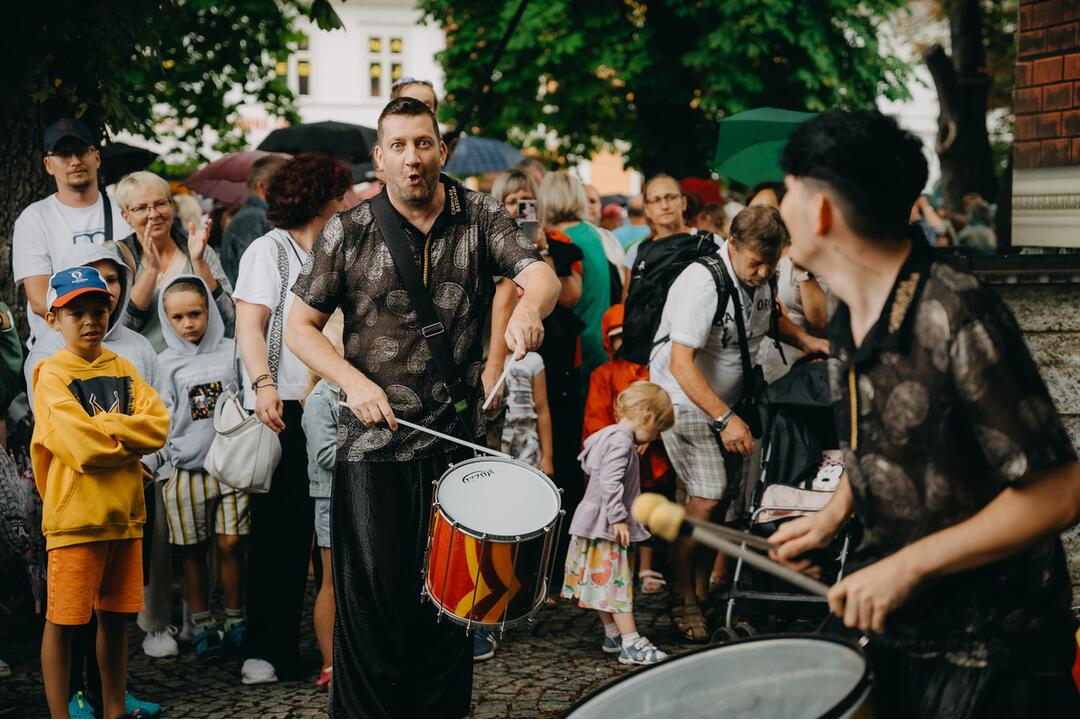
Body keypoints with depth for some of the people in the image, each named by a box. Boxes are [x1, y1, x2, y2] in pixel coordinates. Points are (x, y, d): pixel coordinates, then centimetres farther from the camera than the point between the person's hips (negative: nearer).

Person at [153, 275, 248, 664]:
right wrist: (169, 456, -7)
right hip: (185, 468, 0)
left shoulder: (232, 352, 6)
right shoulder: (165, 363, 5)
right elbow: (162, 418, 3)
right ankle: (202, 628, 14)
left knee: (231, 545, 0)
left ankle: (236, 624, 12)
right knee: (194, 552, 5)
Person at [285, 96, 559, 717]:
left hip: (458, 442, 2)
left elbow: (542, 277, -11)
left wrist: (528, 306, -35)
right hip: (375, 443, -2)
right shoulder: (349, 233, 0)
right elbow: (301, 327, 4)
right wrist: (354, 382, -13)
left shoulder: (481, 217, 3)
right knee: (373, 596, -1)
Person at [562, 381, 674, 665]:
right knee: (616, 583, -9)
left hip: (597, 525, 10)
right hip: (607, 525, -10)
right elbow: (610, 482, -26)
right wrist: (619, 519, -24)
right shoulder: (621, 441, -19)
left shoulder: (610, 436, 14)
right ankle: (631, 644, -9)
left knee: (605, 584, 16)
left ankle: (613, 636, 24)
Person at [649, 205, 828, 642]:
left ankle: (702, 592, 13)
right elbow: (681, 364, -31)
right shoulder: (703, 283, -26)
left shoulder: (760, 276, -2)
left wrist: (803, 339, 2)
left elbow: (768, 315, 22)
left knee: (722, 497, 1)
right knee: (706, 498, -15)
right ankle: (682, 601, -3)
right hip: (687, 398, -7)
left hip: (729, 400, 7)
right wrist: (725, 418, -35)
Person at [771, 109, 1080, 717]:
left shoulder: (956, 317, -24)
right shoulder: (849, 318, 2)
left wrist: (908, 565, -23)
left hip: (989, 654, -7)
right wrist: (832, 517, 5)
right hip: (894, 629, 8)